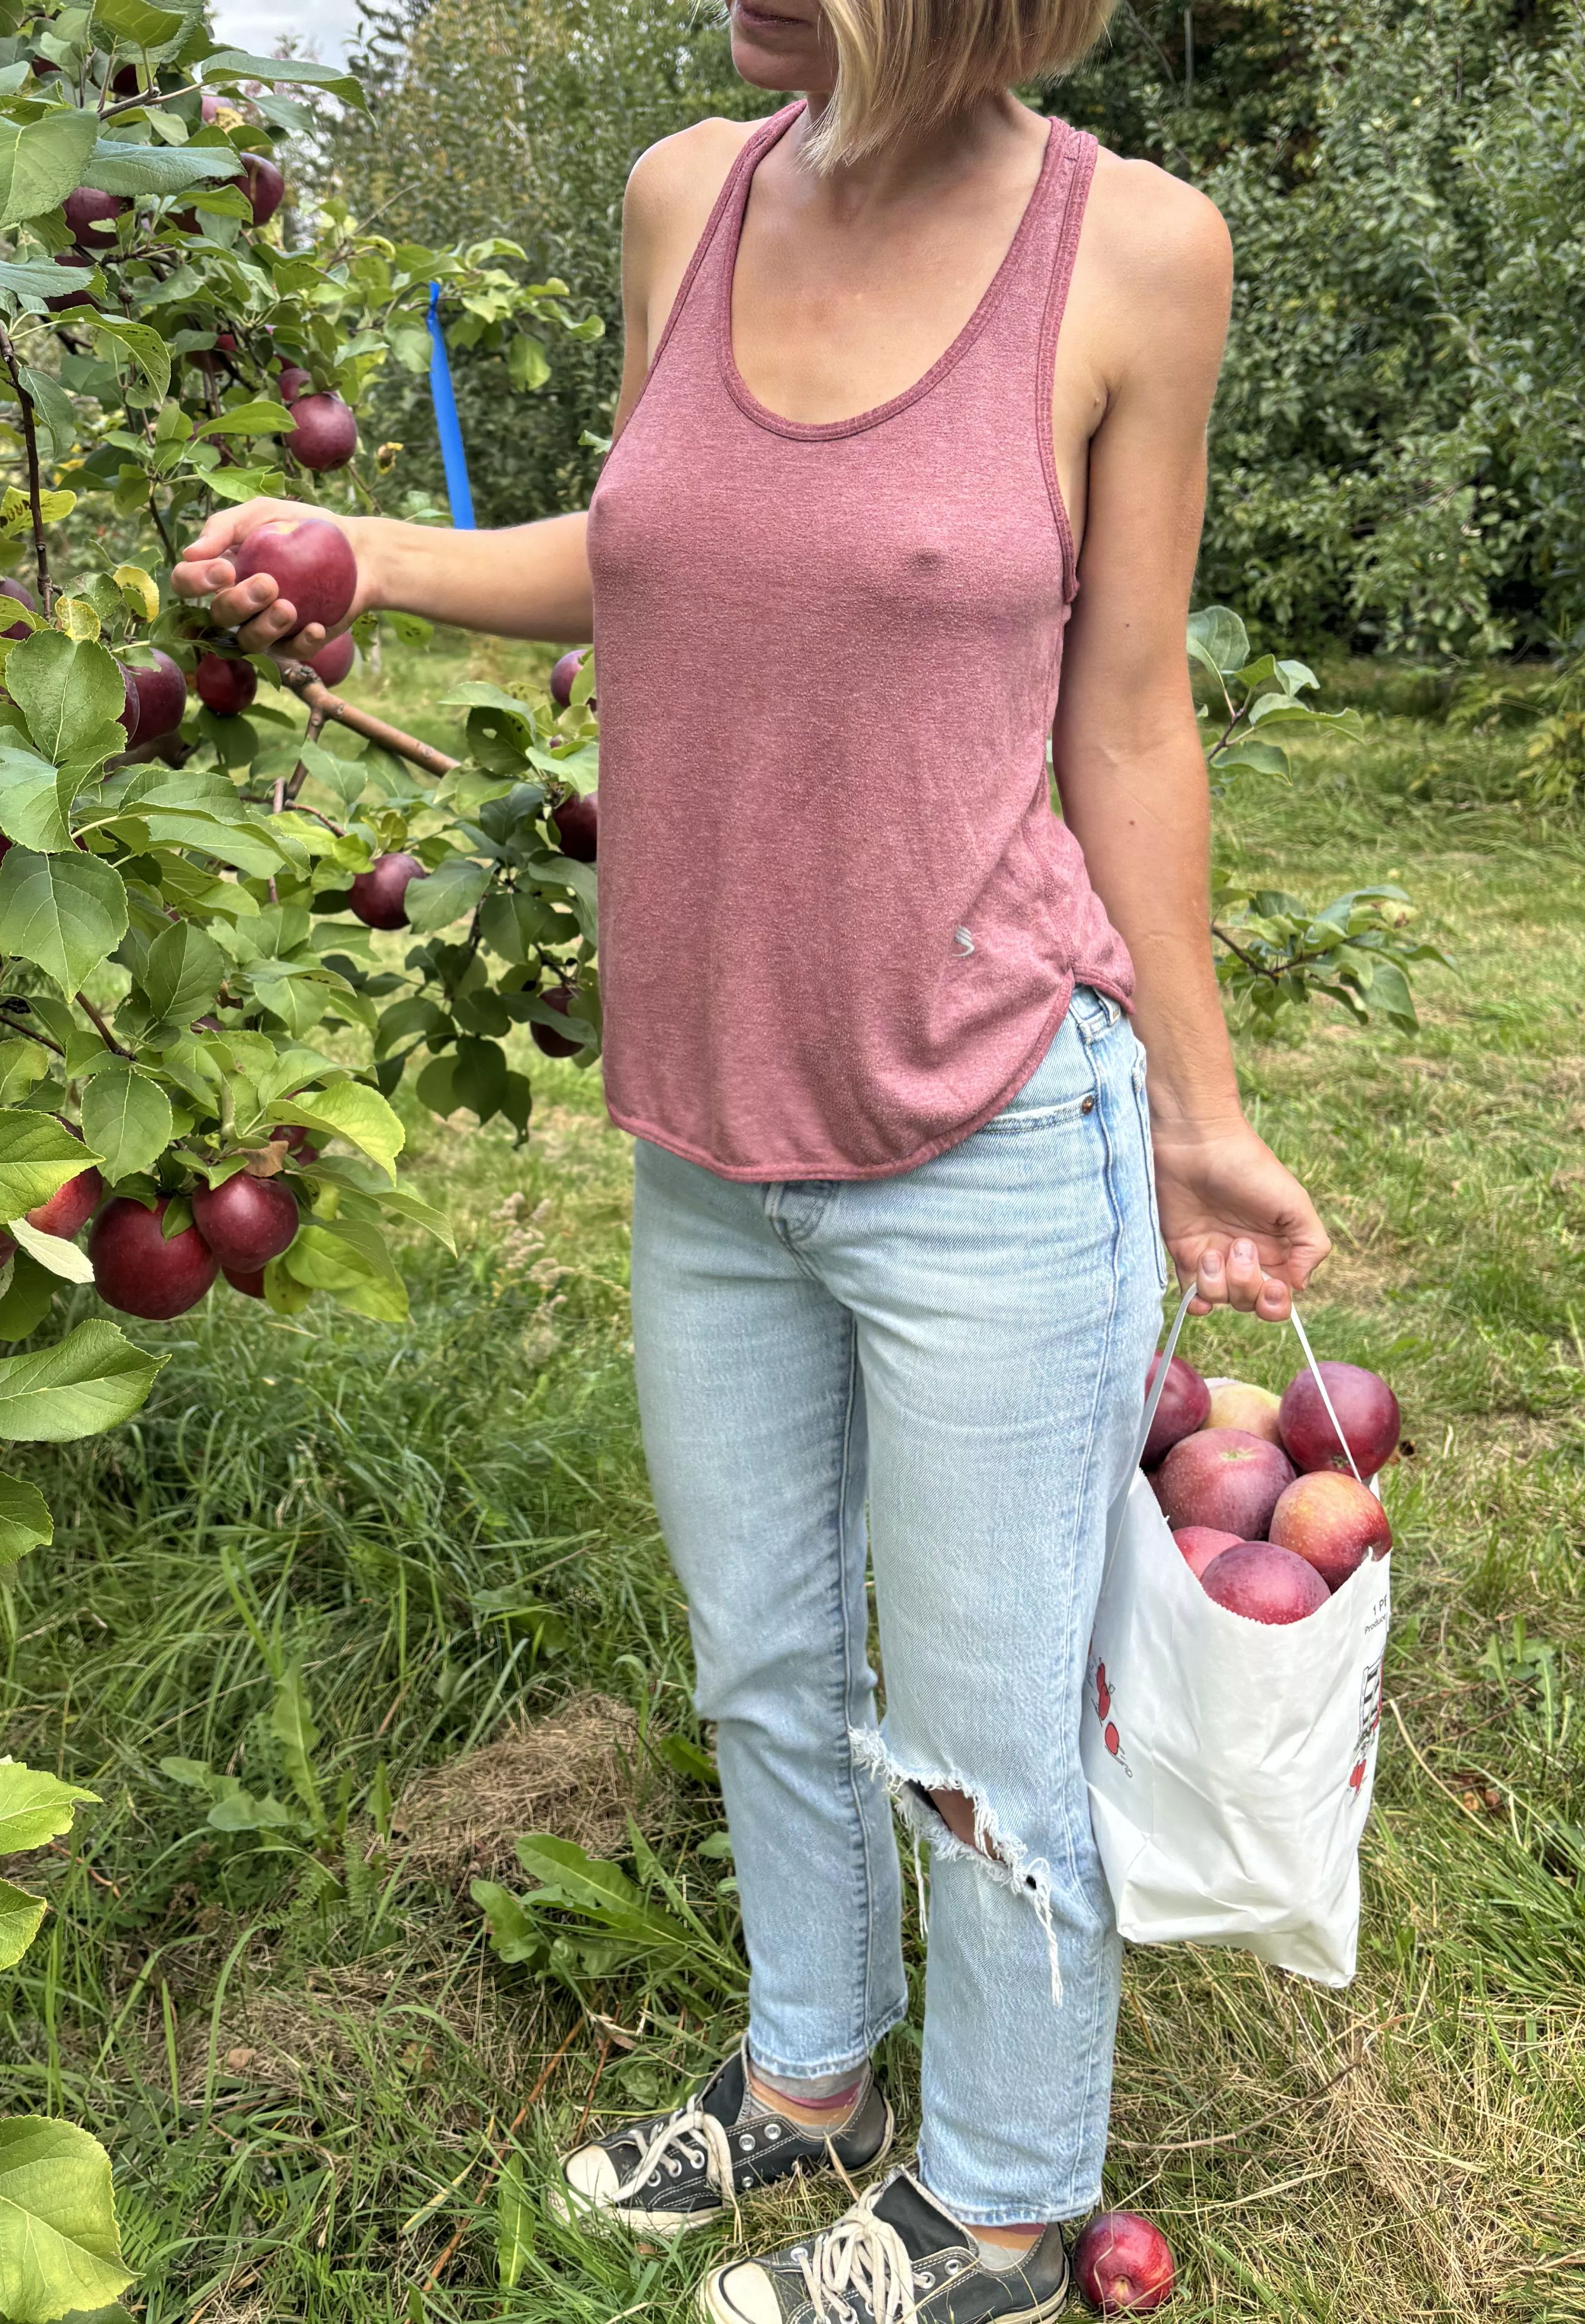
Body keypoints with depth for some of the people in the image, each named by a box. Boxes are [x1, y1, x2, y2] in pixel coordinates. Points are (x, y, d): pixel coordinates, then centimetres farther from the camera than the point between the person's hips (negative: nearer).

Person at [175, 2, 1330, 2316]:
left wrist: (1198, 1116, 1)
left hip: (985, 1153, -5)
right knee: (761, 1667, 22)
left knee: (975, 1742, 10)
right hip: (711, 1149, 5)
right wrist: (362, 557, 5)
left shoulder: (1131, 246, -9)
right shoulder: (691, 195, 2)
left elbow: (1126, 724, -3)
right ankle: (810, 2076, 49)